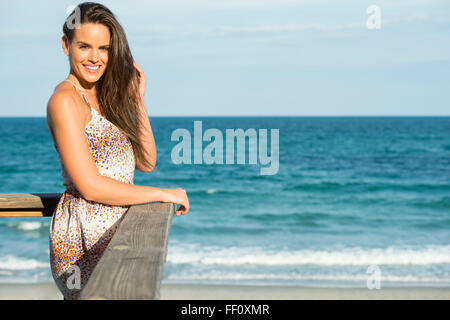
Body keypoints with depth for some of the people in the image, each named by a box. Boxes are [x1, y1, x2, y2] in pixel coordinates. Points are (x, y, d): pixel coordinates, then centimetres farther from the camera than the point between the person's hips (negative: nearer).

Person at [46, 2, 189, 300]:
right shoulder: (65, 100, -11)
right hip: (85, 238, -8)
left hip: (116, 228, 8)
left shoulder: (106, 97, 15)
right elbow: (90, 186, -17)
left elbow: (146, 163, 12)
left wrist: (138, 99, 5)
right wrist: (163, 193, -10)